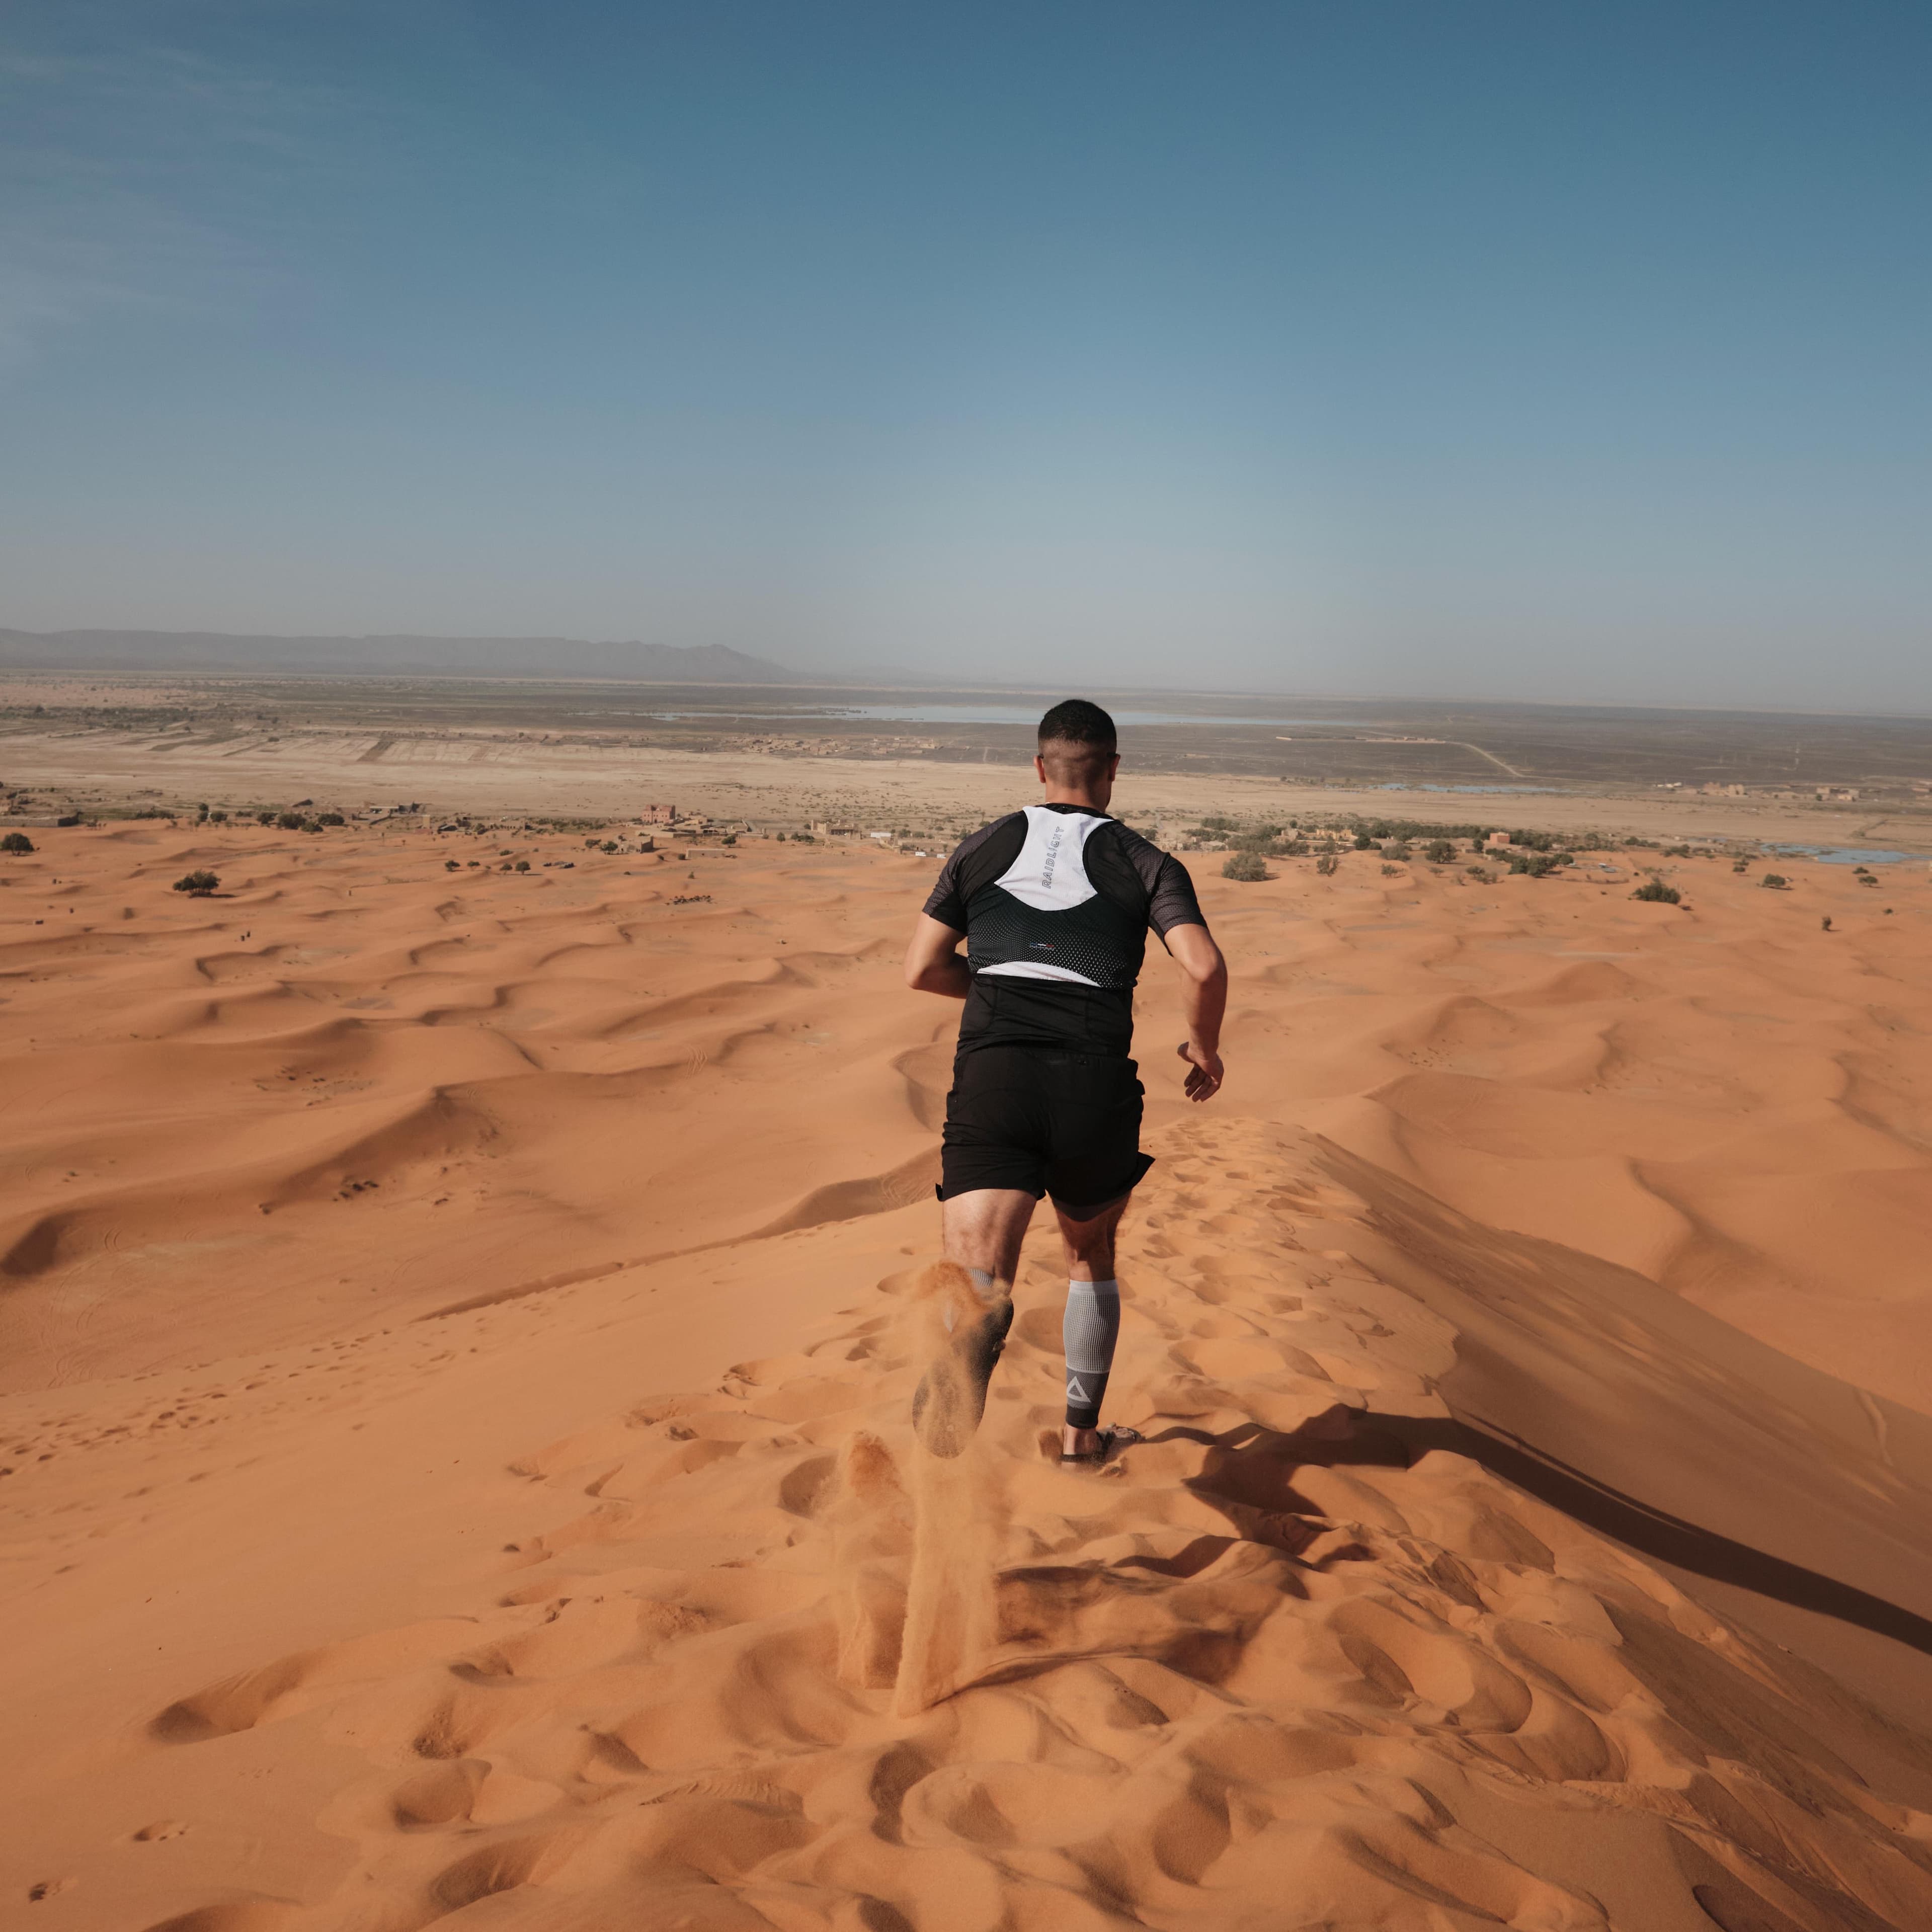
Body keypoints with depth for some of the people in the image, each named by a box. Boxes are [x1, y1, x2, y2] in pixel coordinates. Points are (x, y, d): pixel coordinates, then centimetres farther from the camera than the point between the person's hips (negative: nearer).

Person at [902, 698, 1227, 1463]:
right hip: (1096, 1083, 1)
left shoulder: (984, 847, 16)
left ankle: (977, 1325, -50)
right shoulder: (1146, 863, 10)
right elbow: (1204, 967, -7)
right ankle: (1081, 1433, 33)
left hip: (992, 1074, 0)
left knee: (978, 1275, -13)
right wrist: (1205, 1048, 12)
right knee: (1091, 1255, 26)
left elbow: (922, 970, 13)